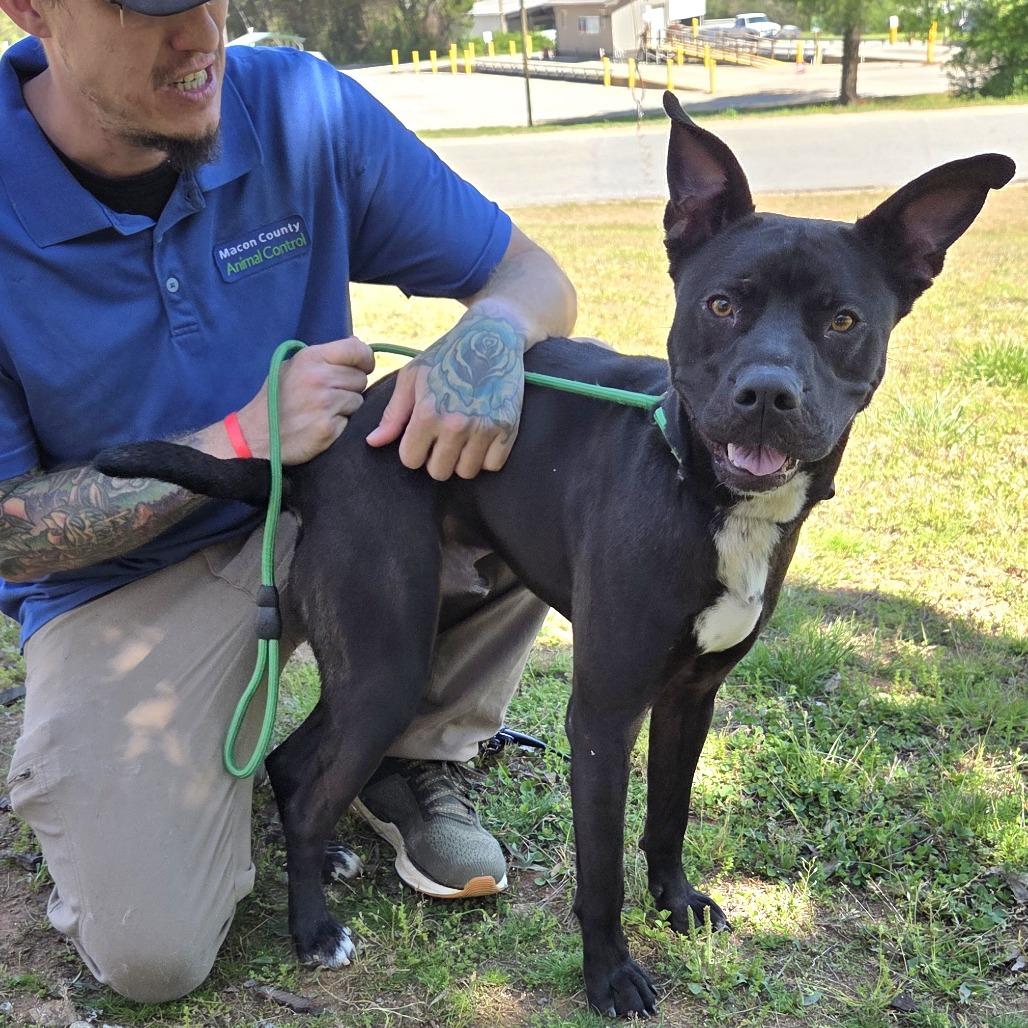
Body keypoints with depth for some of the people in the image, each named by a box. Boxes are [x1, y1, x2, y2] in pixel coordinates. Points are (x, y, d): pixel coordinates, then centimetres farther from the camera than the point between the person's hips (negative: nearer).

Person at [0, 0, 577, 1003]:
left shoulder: (301, 110, -13)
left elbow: (531, 276, -6)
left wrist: (489, 337, -32)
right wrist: (243, 438, -27)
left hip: (324, 513, 4)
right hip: (121, 585, -3)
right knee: (150, 954, -18)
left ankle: (411, 759, 1)